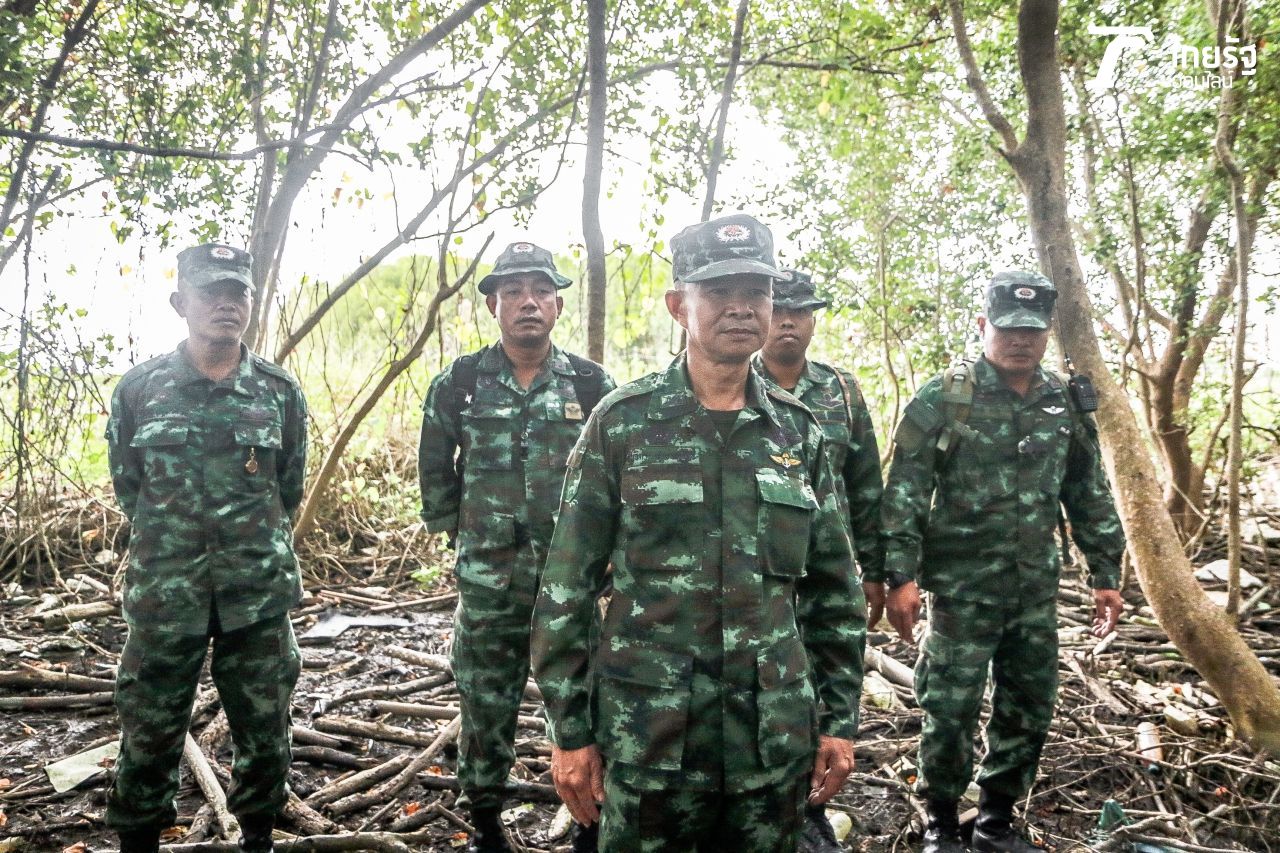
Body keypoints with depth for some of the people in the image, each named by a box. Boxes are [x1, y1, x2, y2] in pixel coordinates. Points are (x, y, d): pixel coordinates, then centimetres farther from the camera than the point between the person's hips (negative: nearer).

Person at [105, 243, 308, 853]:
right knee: (150, 733, 10)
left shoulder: (280, 391, -1)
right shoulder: (138, 389, -2)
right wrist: (170, 541, 12)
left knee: (264, 729, 12)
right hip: (165, 593, 0)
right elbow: (127, 487, 10)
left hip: (259, 595, 1)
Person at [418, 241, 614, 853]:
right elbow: (434, 469, 12)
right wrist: (455, 532, 13)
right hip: (488, 581, 1)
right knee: (486, 705, 12)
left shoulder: (592, 384, 0)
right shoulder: (459, 383, 0)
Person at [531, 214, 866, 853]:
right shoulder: (622, 422, -6)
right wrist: (569, 729, -5)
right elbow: (566, 587, -5)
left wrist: (840, 718, 7)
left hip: (776, 738, 3)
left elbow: (834, 590, 9)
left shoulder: (799, 432, 3)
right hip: (648, 734, -2)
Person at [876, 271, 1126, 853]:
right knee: (950, 714, 2)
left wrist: (1106, 575, 12)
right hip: (962, 589, -5)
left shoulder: (1066, 404, 7)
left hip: (1037, 590, 5)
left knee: (1029, 712, 13)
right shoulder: (943, 400, -9)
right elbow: (904, 493, -12)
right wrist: (901, 575, -17)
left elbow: (1090, 495, 14)